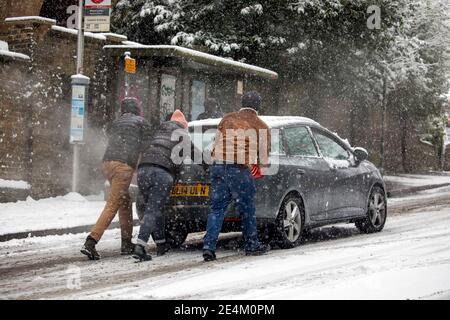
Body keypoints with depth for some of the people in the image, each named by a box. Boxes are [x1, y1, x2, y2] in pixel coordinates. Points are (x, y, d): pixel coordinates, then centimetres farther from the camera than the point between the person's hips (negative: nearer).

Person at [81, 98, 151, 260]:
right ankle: (91, 242, -23)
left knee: (125, 202, 19)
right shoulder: (140, 122, 12)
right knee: (113, 205, -11)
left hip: (107, 163, 7)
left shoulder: (115, 124, 26)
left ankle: (126, 243, 21)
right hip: (124, 165, -7)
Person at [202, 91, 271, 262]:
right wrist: (261, 164, 29)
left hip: (218, 166, 3)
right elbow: (264, 159, 9)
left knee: (217, 208, 7)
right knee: (247, 209, 11)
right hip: (240, 171, -3)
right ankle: (252, 245, 24)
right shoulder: (261, 127, 4)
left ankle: (209, 247, -2)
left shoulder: (227, 119, 13)